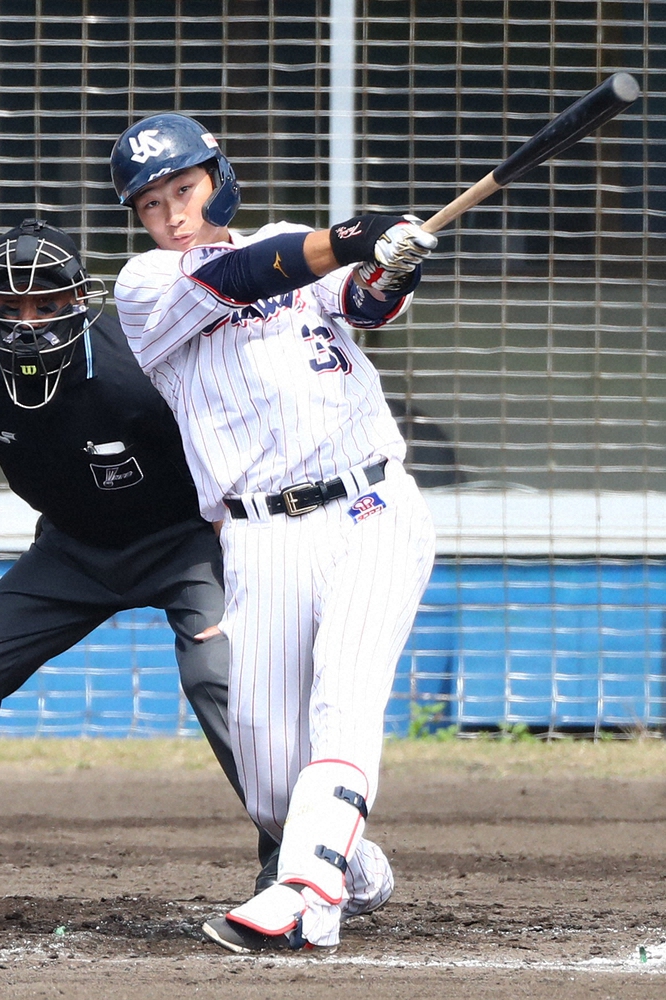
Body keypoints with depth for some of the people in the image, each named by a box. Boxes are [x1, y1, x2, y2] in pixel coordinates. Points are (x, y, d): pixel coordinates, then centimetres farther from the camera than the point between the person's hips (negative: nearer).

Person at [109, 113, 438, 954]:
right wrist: (350, 241, -25)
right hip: (263, 544, 0)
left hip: (375, 516, 0)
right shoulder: (146, 286, 7)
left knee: (346, 695, -23)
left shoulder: (300, 246, 16)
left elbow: (363, 298, -4)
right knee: (271, 789, -4)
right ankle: (358, 873, 24)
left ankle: (306, 892, -36)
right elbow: (238, 279, -12)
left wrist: (387, 271, -27)